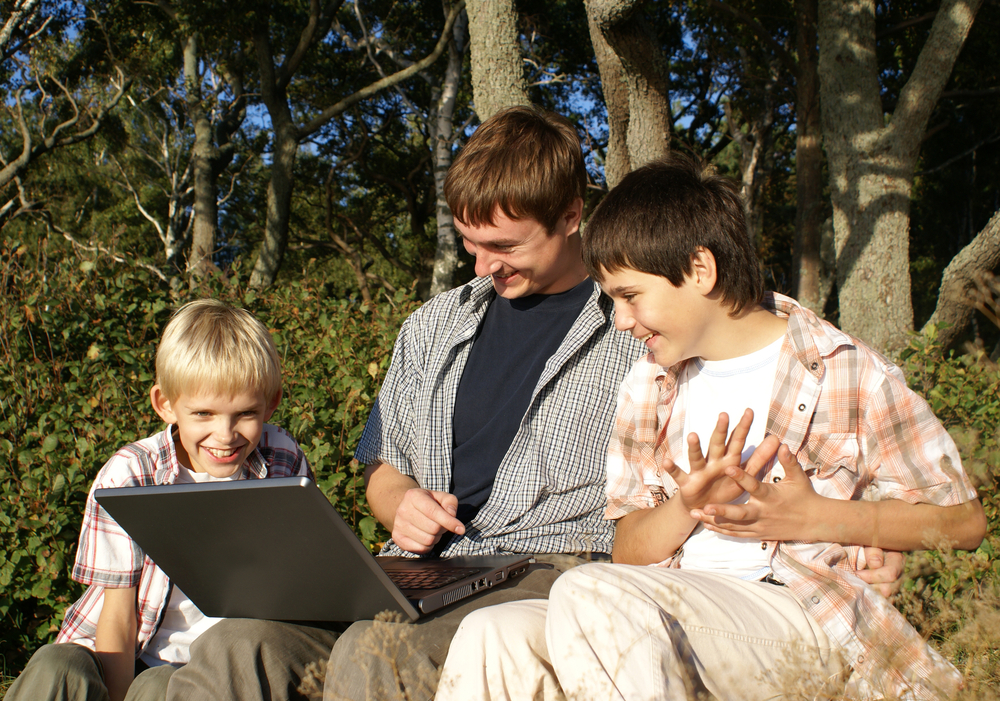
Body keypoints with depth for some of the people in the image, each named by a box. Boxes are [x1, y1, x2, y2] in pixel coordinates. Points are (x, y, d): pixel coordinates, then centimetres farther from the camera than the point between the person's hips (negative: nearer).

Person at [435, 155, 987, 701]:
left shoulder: (847, 372, 2)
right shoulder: (648, 386, 17)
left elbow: (963, 519, 3)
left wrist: (814, 518, -10)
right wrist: (688, 507, -7)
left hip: (801, 613, -4)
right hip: (676, 612, 5)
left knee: (587, 592, -31)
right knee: (494, 636, -26)